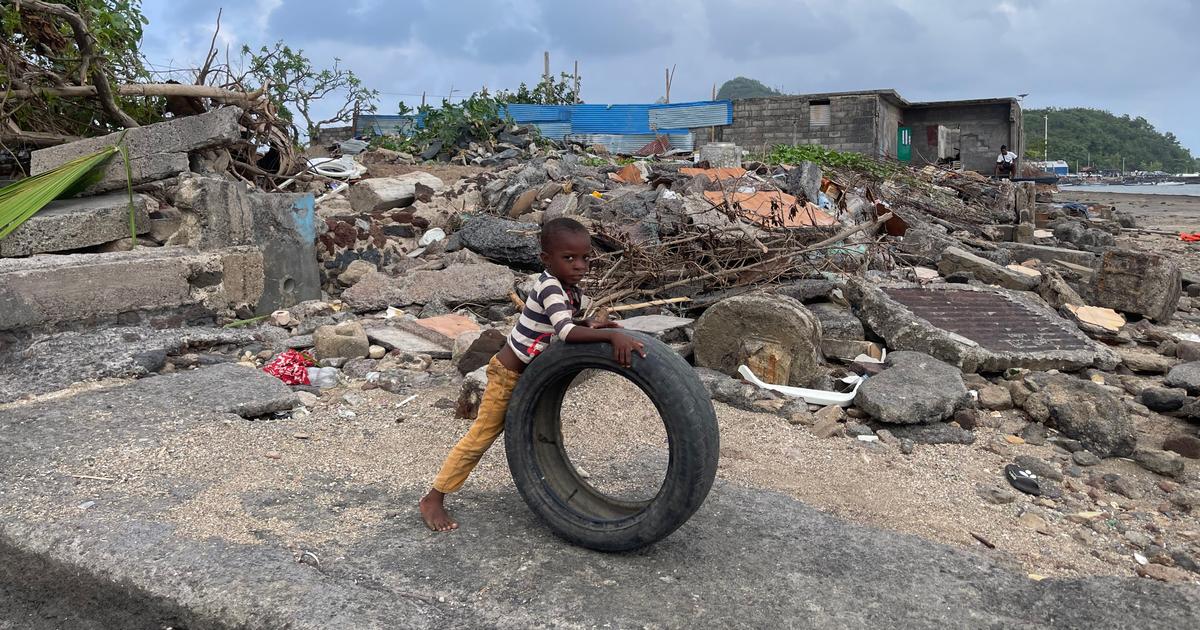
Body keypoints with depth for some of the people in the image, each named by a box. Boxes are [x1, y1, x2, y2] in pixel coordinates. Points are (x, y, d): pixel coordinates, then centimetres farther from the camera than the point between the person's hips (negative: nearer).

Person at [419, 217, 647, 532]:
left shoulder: (575, 293, -2)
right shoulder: (549, 286, -28)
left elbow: (570, 326, 12)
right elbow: (566, 332, -41)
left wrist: (590, 326, -8)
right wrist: (612, 335, -47)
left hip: (533, 374, 8)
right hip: (507, 373, -8)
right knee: (480, 438, 0)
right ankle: (433, 499, 11)